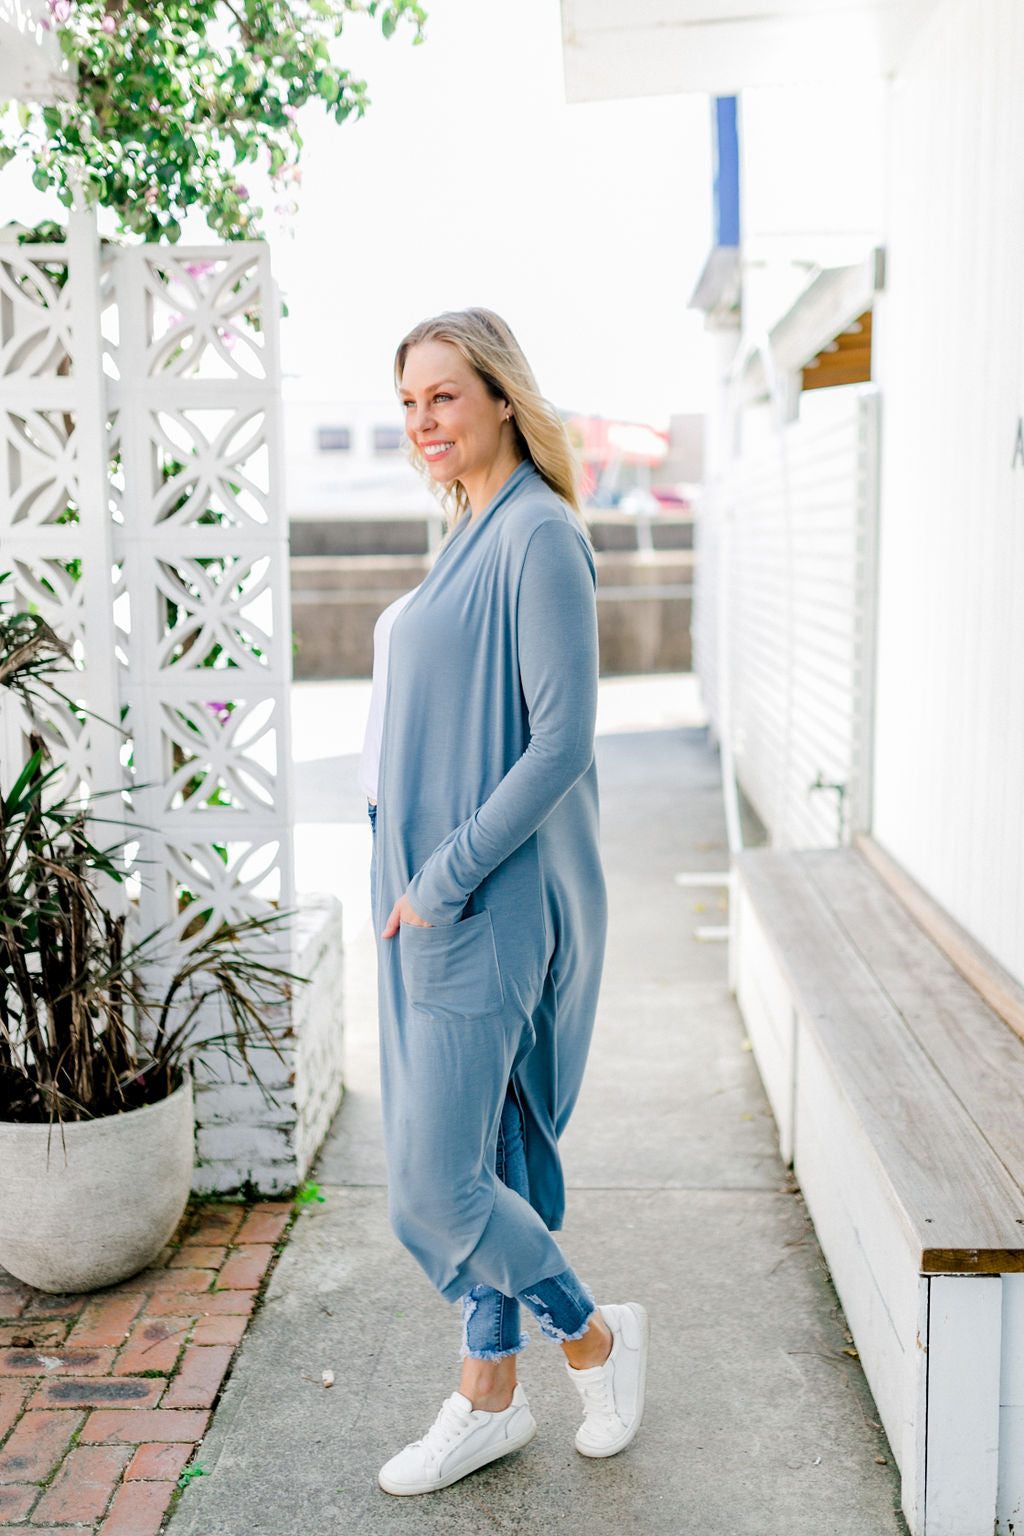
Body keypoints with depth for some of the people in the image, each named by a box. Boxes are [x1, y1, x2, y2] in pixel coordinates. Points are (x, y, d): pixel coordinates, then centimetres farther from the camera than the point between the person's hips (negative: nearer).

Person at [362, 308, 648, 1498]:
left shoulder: (539, 536, -15)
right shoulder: (469, 536, 14)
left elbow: (562, 741, -21)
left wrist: (445, 879, -19)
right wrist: (419, 877, 13)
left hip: (486, 907, -9)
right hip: (432, 896, 9)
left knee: (433, 1185, -3)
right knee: (479, 1157, 16)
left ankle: (597, 1339, 21)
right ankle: (490, 1400, 31)